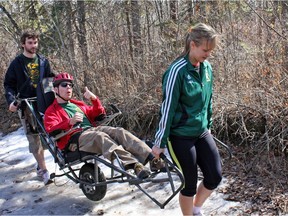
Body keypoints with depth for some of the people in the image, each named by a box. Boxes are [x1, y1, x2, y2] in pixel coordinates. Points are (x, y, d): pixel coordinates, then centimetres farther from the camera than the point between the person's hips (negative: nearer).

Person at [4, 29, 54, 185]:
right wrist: (11, 101, -13)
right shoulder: (17, 63, 2)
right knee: (33, 137, -8)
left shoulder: (43, 61, 10)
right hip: (26, 105, -3)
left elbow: (50, 79, 18)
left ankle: (40, 160, 27)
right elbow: (9, 84, 2)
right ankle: (43, 170, -6)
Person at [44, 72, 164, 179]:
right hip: (75, 137, -6)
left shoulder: (78, 104, 34)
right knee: (101, 136, -37)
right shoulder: (51, 111, 16)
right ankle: (134, 165, -56)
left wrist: (94, 100, 11)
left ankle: (151, 158, -41)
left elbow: (99, 115, 30)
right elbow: (51, 131, -4)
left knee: (119, 132, -23)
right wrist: (70, 122, -22)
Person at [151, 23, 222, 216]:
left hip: (202, 133, 7)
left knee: (215, 176, 6)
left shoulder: (207, 68, 3)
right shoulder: (178, 71, -19)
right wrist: (160, 142, -13)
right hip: (181, 136, -7)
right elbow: (167, 108, -17)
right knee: (190, 183, 4)